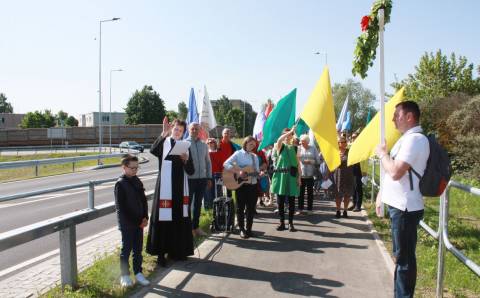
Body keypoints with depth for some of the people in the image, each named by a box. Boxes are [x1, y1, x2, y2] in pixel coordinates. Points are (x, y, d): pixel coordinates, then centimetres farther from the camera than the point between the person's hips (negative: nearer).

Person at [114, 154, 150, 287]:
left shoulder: (137, 181, 7)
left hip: (139, 222, 6)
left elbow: (144, 200, 12)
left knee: (138, 249, 13)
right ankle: (125, 275, 16)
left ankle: (138, 273, 23)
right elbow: (120, 207, -14)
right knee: (126, 249, 4)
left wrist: (145, 218, 0)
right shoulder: (120, 184, -13)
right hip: (127, 224, -6)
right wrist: (133, 223, -13)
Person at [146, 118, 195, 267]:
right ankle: (161, 253, 9)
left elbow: (191, 171, 5)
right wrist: (163, 133, -36)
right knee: (163, 219, -2)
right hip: (165, 188, -4)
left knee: (180, 219, 9)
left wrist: (186, 160, -15)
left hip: (180, 188, 4)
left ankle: (178, 251, 23)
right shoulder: (163, 143, -1)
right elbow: (153, 150, -27)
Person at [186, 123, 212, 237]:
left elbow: (208, 162, 15)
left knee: (198, 203, 12)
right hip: (190, 178, -5)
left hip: (202, 178, 5)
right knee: (187, 203, 2)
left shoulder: (204, 145, 11)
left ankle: (195, 227, 22)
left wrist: (209, 178, 11)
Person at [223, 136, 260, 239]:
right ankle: (242, 230, 13)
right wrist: (238, 171, -21)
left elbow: (257, 171, 14)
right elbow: (226, 164, -14)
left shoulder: (255, 156, 13)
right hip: (241, 184, -4)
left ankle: (249, 229, 17)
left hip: (253, 184, 5)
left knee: (251, 208, 6)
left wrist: (260, 174, -10)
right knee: (241, 207, 3)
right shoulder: (238, 154, -3)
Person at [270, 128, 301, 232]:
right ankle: (282, 223, 13)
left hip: (292, 176, 1)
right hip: (281, 175, -1)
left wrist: (299, 177, 0)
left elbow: (298, 163, 7)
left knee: (291, 201, 2)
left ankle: (290, 223, 13)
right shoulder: (279, 146, 4)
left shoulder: (294, 148, 9)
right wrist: (290, 131, -27)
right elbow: (279, 140, -22)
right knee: (280, 200, 3)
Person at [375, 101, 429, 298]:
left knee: (404, 258, -1)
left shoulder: (414, 139, -17)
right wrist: (382, 195, 20)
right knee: (401, 256, 18)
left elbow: (395, 172, -26)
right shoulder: (407, 138, 15)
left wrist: (382, 154, -11)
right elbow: (391, 173, 20)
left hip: (405, 207, -10)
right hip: (399, 205, 10)